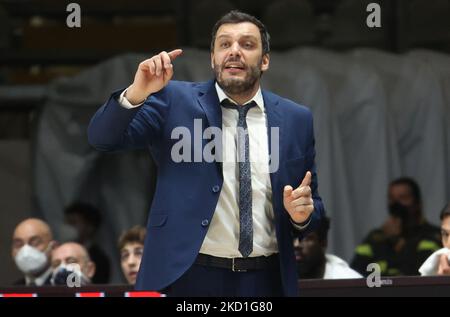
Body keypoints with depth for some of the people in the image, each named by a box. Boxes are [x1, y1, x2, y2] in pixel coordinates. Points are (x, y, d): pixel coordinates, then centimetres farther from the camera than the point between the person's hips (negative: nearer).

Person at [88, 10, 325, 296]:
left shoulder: (297, 119, 6)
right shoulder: (175, 101, 0)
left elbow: (314, 206, 12)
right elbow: (103, 138, -8)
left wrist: (302, 213, -11)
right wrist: (136, 94, -25)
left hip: (265, 282, 2)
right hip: (187, 277, -2)